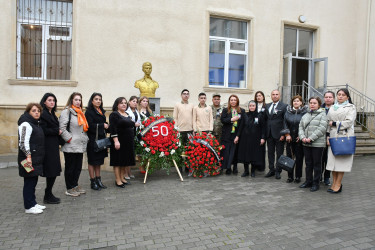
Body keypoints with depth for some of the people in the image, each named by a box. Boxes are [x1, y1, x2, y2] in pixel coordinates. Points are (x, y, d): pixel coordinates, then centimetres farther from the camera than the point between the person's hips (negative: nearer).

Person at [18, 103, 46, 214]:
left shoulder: (36, 124, 18)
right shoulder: (26, 124, -11)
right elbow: (23, 142, -19)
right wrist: (28, 156, -24)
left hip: (36, 158, 9)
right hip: (29, 159, -9)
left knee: (33, 181, 14)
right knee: (29, 182, -3)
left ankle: (33, 203, 24)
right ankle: (28, 207, 5)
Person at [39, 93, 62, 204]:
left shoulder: (52, 114, 17)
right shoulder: (43, 114, -11)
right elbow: (43, 130, -19)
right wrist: (57, 131, -10)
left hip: (53, 146, 9)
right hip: (48, 146, -9)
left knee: (53, 171, 12)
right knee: (51, 171, -5)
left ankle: (48, 194, 21)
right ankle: (48, 196, 7)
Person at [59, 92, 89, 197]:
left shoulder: (80, 113, 18)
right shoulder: (67, 111, -8)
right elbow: (62, 128, -17)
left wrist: (85, 139, 16)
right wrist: (69, 139, -16)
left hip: (80, 145, 8)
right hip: (70, 146, -8)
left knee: (78, 167, 14)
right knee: (70, 167, 2)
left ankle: (75, 185, 26)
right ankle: (70, 189, 13)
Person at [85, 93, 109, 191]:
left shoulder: (101, 111, 16)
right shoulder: (89, 111, -8)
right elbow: (90, 126, -17)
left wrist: (106, 126, -2)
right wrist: (102, 125, -12)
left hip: (101, 139, 8)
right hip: (93, 139, -7)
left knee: (99, 160, 13)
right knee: (92, 161, 2)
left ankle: (98, 180, 23)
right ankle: (93, 182, 10)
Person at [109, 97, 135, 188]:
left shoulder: (128, 115, 16)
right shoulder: (114, 114, -8)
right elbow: (113, 128, -16)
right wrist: (116, 141, -23)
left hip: (128, 142, 8)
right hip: (119, 141, -8)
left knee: (125, 160, 12)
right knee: (118, 161, -1)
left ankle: (122, 178, 22)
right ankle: (118, 180, 6)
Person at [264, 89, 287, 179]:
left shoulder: (284, 106, -3)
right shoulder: (267, 106, 12)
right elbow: (265, 119, 12)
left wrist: (283, 134, -13)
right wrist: (265, 132, 5)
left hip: (278, 134, -5)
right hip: (269, 134, 5)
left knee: (279, 153, 5)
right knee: (270, 153, 11)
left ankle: (278, 171, 15)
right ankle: (271, 170, 22)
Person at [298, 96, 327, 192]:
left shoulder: (322, 114, -4)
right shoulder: (305, 115, 14)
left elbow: (321, 129, -15)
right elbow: (301, 127, 11)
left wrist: (311, 138, -19)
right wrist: (302, 137, -7)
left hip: (317, 144, -5)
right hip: (306, 144, 6)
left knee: (317, 164, 3)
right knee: (308, 163, 14)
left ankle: (316, 183, 13)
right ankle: (308, 181, 25)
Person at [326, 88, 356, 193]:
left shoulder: (351, 107, 4)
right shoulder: (332, 108, 16)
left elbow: (349, 122, -8)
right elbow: (328, 122, 13)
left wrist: (334, 123, -5)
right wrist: (327, 135, 3)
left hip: (345, 137, -4)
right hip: (333, 137, 4)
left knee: (341, 160, -5)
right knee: (332, 160, 2)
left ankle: (338, 184, 2)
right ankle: (334, 183, 9)